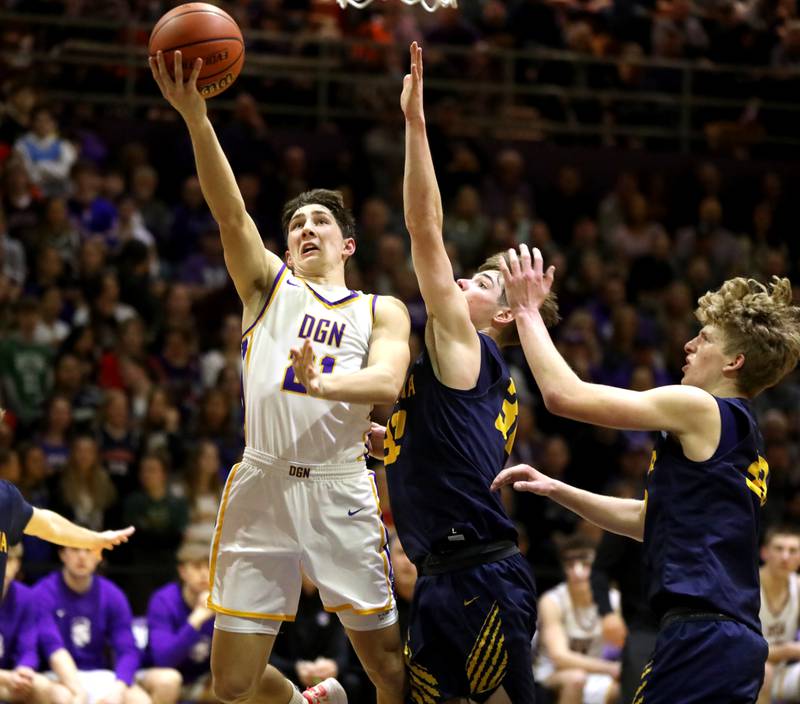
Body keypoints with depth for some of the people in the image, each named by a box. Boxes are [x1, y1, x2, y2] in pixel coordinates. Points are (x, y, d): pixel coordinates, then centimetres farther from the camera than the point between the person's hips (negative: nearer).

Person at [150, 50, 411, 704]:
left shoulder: (380, 311, 14)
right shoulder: (269, 286, 14)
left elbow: (388, 381, -5)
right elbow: (231, 211, -2)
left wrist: (323, 384, -26)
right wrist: (195, 115, -17)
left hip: (341, 490, 0)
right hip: (261, 485, 1)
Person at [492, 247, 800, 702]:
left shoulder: (703, 409, -8)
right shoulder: (742, 433, 21)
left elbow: (564, 395, -10)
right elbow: (647, 519, 29)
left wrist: (528, 310, 3)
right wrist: (555, 490, 24)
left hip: (704, 635, -10)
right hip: (733, 639, 10)